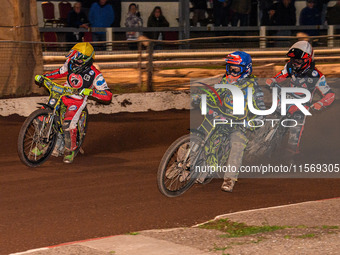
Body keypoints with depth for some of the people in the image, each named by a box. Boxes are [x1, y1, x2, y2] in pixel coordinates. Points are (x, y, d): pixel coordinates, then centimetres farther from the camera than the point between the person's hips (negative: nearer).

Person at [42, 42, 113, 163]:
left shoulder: (95, 75, -19)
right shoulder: (71, 63, -6)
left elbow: (108, 96, -22)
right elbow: (61, 72, 18)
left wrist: (90, 91, -37)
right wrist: (44, 76, 6)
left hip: (77, 100, -5)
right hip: (63, 94, 5)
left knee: (68, 124, -27)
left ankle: (70, 150, -2)